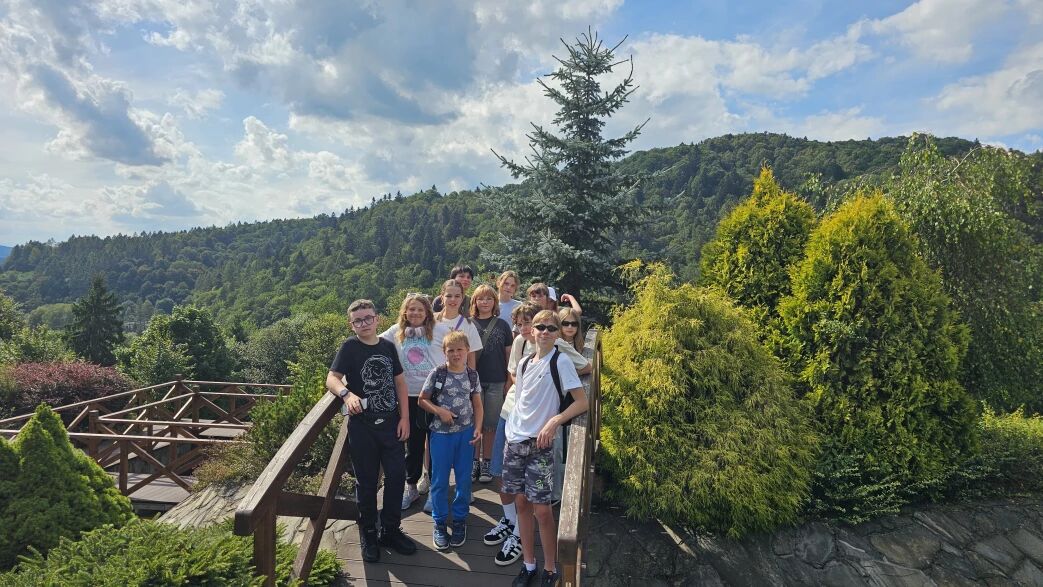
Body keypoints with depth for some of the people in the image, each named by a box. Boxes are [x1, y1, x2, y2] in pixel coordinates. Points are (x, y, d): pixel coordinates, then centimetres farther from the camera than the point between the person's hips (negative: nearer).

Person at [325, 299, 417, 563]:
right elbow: (332, 379, -16)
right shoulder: (350, 347, -7)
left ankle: (391, 529, 25)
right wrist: (347, 394, -38)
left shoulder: (388, 346, 4)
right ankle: (369, 534, 26)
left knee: (396, 475, 6)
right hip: (362, 425, -3)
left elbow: (399, 382, 8)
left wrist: (404, 417, 3)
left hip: (390, 422, 3)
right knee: (367, 481, 8)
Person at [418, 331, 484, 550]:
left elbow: (477, 404, 5)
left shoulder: (472, 375, -1)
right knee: (440, 481, 7)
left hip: (465, 432, 2)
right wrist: (439, 411, -18)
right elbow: (422, 400, -2)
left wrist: (478, 428, -6)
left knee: (464, 479, 9)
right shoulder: (437, 374, -8)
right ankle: (440, 523, 23)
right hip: (441, 433, -2)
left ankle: (460, 520, 28)